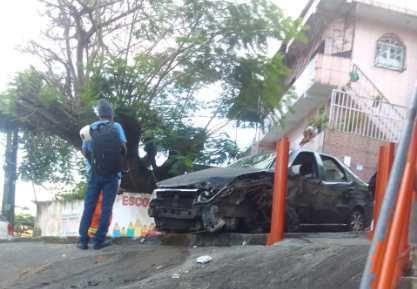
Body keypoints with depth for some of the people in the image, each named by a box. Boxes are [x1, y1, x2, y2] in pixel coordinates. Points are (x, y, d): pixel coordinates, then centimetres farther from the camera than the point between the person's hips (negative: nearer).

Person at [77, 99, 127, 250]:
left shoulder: (91, 128, 6)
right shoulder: (116, 126, 2)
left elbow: (84, 151, 5)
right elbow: (123, 147, -2)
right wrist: (121, 158, 18)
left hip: (95, 172, 2)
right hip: (112, 173, -2)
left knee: (89, 206, 7)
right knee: (106, 207, 3)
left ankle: (83, 240, 7)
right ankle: (99, 240, 1)